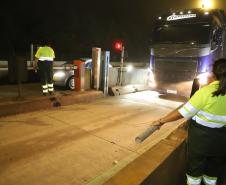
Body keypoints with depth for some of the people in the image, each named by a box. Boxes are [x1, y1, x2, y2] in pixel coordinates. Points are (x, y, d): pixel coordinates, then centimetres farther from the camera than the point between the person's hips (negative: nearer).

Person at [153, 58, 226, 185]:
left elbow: (183, 112, -20)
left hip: (201, 136, -4)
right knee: (213, 170, 23)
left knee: (195, 167, 17)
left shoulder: (206, 91, -21)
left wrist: (162, 121, -11)